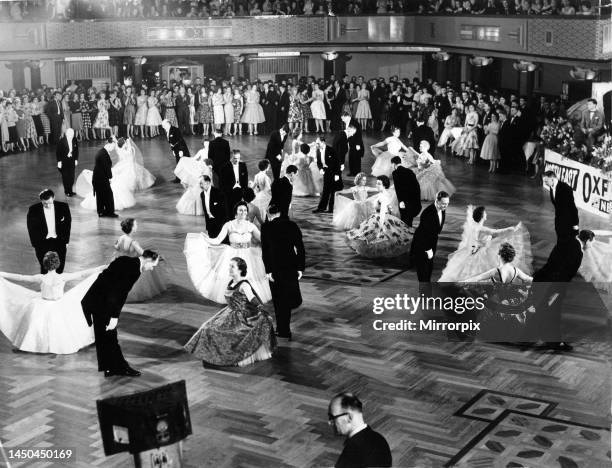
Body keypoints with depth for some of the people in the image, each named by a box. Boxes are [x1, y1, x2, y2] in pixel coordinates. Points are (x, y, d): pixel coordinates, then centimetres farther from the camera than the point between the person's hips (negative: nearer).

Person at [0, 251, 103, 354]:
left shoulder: (41, 278, -20)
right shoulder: (62, 277, -22)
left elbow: (20, 277, -12)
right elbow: (82, 274, -17)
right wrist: (101, 268, -10)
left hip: (43, 309, 0)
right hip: (59, 309, 0)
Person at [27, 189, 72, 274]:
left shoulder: (63, 207, -10)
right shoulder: (33, 210, -12)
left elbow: (68, 224, 2)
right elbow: (31, 228, -2)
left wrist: (65, 240, 3)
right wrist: (35, 244, -2)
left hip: (59, 241, 1)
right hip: (42, 243, -1)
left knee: (59, 268, 7)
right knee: (44, 268, 0)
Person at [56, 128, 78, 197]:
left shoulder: (74, 140, -3)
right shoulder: (62, 141, -15)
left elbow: (76, 150, 10)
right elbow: (57, 151, -10)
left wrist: (76, 159, 9)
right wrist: (59, 161, -12)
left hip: (71, 161, 4)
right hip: (63, 161, -4)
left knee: (71, 176, 3)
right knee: (65, 176, 1)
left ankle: (70, 191, 15)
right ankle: (67, 191, 13)